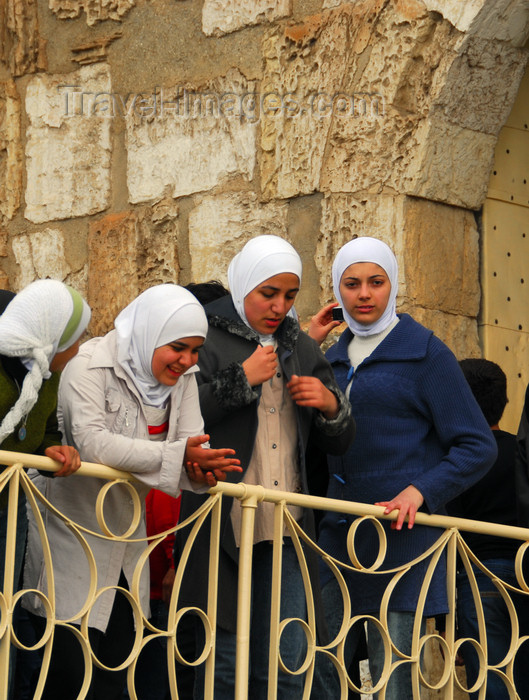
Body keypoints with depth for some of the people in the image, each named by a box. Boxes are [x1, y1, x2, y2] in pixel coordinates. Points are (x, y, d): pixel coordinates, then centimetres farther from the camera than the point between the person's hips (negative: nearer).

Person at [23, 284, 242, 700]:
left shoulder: (183, 379, 5)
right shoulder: (91, 366, -17)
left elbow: (191, 445, -4)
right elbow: (91, 442, -30)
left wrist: (201, 471, -29)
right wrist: (175, 455, -36)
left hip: (126, 533, 7)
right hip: (75, 531, -7)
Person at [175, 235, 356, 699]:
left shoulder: (302, 348, 18)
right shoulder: (206, 339, 0)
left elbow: (341, 441, 22)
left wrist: (329, 405, 1)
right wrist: (242, 378, -13)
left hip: (285, 531, 5)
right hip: (224, 529, -5)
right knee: (224, 662, -2)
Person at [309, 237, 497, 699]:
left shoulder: (426, 354, -2)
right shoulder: (334, 357, 16)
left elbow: (478, 447, -3)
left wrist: (418, 492, -18)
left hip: (401, 534, -5)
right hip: (337, 533, 6)